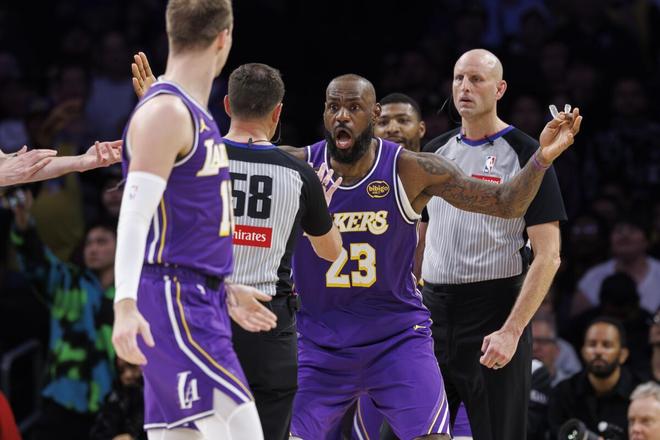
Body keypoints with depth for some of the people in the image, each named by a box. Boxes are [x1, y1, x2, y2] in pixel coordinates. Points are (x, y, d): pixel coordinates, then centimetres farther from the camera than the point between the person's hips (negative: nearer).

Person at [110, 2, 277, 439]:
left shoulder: (197, 115, 17)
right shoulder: (166, 112, -12)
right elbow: (135, 214, -20)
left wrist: (225, 289, 32)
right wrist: (126, 304, -29)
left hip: (198, 301, 10)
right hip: (173, 301, -10)